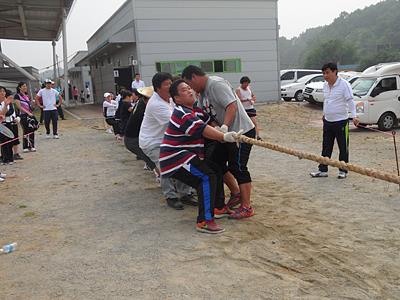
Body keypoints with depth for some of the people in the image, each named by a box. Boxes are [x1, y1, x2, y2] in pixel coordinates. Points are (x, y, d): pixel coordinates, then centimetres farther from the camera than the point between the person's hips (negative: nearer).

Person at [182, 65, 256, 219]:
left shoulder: (216, 84, -17)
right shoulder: (203, 92, 13)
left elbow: (232, 106, -27)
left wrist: (224, 126, -35)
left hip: (242, 131, -10)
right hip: (227, 133, 10)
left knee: (238, 167, -6)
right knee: (215, 163, 11)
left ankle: (246, 208, 5)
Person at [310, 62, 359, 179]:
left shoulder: (344, 84, -12)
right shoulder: (325, 85, 9)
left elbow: (350, 101, -15)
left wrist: (354, 116, -24)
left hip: (341, 121, -6)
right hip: (327, 121, 7)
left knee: (343, 148, 5)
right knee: (326, 147, 10)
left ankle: (343, 171, 16)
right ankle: (323, 170, 17)